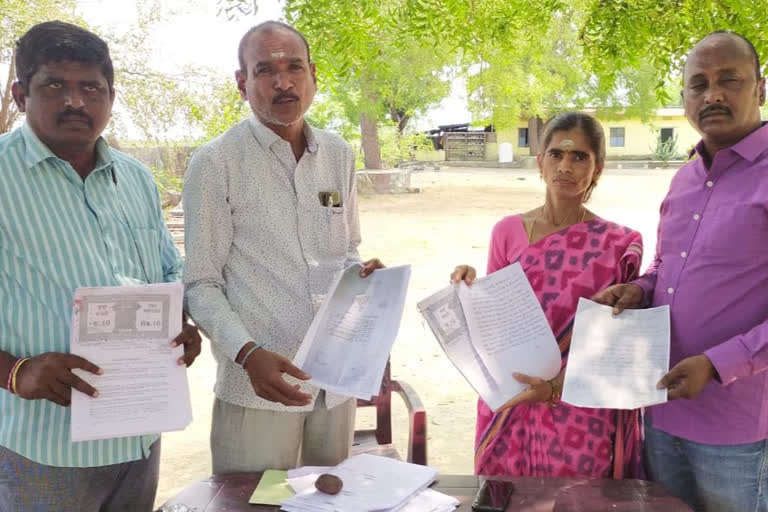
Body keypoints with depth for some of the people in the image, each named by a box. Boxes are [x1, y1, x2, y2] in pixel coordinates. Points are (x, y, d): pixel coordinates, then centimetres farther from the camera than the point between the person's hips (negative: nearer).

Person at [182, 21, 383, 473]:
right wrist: (249, 355, -23)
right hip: (258, 381, -5)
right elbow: (201, 285, -9)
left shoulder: (339, 155, 6)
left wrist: (360, 275, -6)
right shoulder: (216, 163, -9)